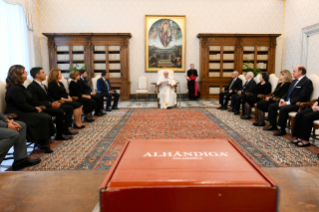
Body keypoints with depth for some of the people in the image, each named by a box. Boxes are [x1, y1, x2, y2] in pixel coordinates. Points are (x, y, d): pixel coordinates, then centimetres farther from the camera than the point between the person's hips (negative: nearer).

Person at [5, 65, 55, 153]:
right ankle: (43, 144, -4)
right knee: (45, 118, -18)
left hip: (23, 112, 10)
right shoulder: (14, 89, -17)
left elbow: (27, 102, 18)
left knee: (47, 117, -5)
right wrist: (35, 109, -8)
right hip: (18, 115, -10)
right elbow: (23, 105, -20)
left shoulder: (19, 86, 15)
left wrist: (35, 107, 2)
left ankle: (41, 142, -1)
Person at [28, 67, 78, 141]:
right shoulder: (32, 86, -14)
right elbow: (35, 102, -22)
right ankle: (59, 135, -19)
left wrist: (55, 102, -4)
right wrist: (51, 105, -23)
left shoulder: (43, 85, 16)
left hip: (49, 105, 10)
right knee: (60, 112, -31)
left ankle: (65, 129, 2)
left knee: (69, 108, 4)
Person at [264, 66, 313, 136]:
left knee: (283, 109, -33)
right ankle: (273, 125, 8)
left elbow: (302, 97, -20)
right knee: (272, 106, 1)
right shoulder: (294, 81, 18)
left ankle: (282, 130, -20)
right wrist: (282, 100, 1)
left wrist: (288, 103, -22)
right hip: (287, 102, 10)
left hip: (298, 104, -9)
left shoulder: (307, 82, -11)